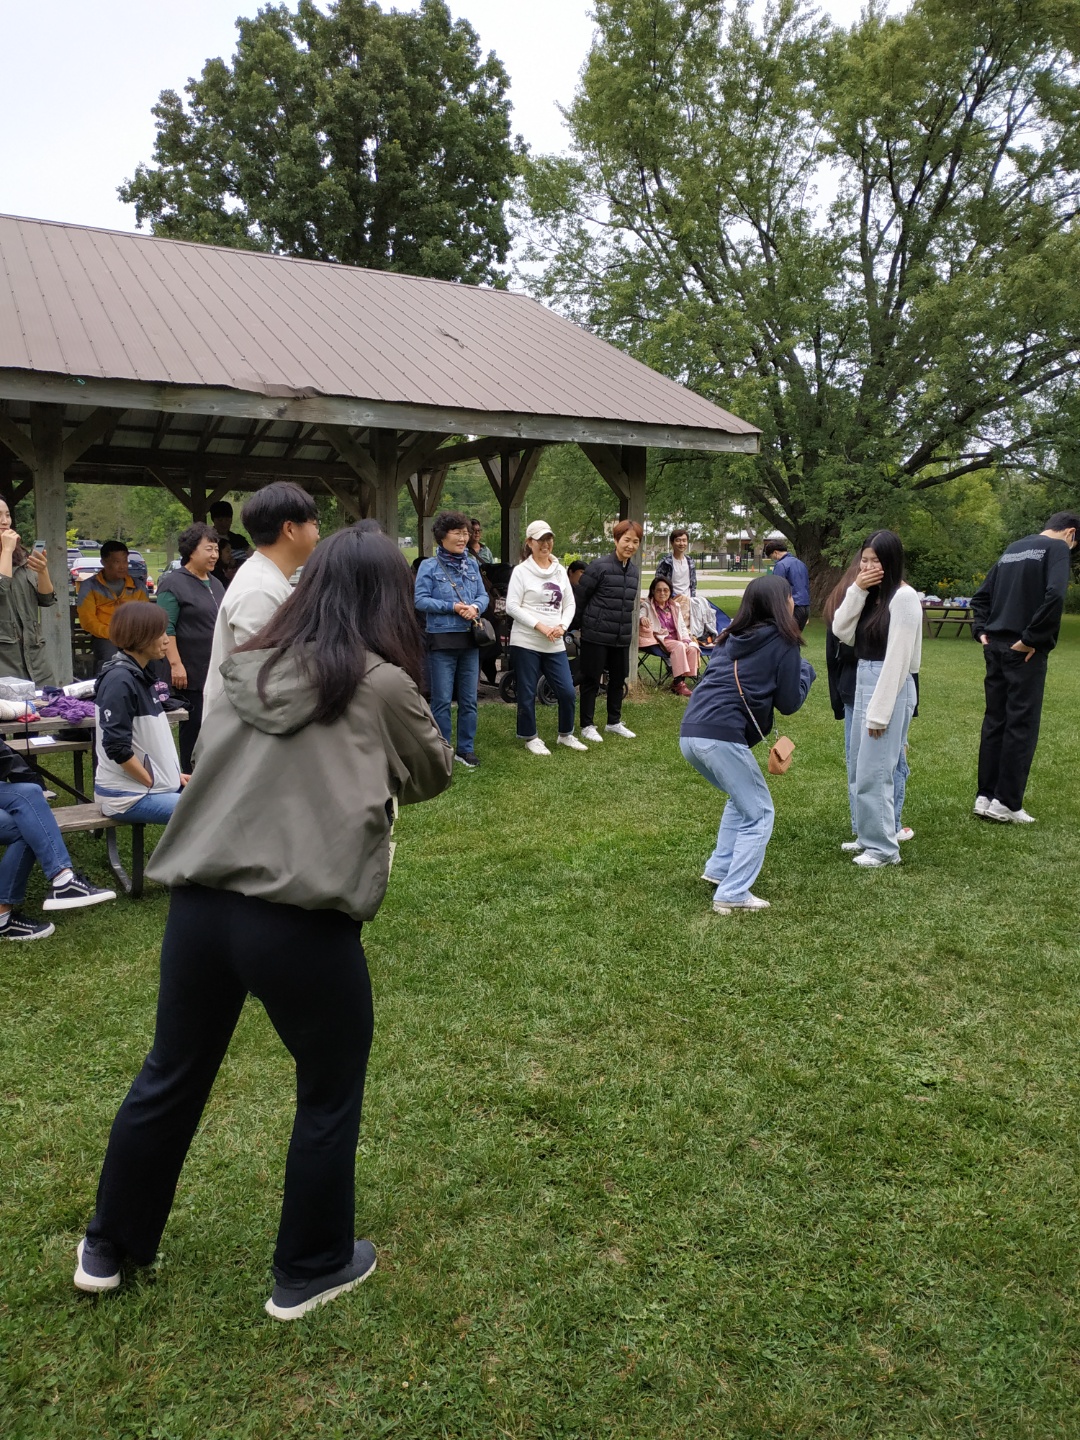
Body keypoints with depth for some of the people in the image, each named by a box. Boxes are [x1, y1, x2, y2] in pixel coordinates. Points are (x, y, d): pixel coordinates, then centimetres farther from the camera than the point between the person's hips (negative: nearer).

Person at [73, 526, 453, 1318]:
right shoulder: (382, 685, -5)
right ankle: (309, 1271, 35)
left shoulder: (250, 669, 9)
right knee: (329, 1095, 18)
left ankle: (110, 1247, 46)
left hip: (199, 904, 6)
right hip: (300, 923, -5)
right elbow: (434, 774, 10)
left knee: (171, 1075, 25)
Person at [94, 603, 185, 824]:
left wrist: (174, 773, 9)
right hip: (128, 795, -9)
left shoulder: (143, 674, 9)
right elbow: (117, 748, -21)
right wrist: (153, 784, -14)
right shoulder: (119, 680, -18)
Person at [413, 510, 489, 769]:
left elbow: (483, 595, 9)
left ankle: (466, 748, 22)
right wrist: (452, 607, -17)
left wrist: (475, 607, -14)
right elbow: (420, 600, -10)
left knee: (469, 699, 10)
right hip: (442, 640, -5)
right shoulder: (429, 566, -4)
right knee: (442, 700, 1)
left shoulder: (472, 564, 9)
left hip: (470, 639, 5)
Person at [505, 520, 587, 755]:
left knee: (568, 692, 4)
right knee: (527, 694, 3)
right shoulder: (521, 571, -5)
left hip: (555, 645, 5)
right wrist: (539, 626, -16)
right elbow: (512, 607, -11)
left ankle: (566, 734, 24)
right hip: (526, 643, -4)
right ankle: (530, 737, 20)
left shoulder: (560, 571, 11)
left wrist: (562, 626, -7)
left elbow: (569, 604, 12)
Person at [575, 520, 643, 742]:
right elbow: (580, 597, -7)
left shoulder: (634, 571, 8)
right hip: (596, 635, -6)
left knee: (618, 679, 16)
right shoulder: (599, 566, -13)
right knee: (591, 681, 4)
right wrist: (586, 622, 3)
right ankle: (587, 726, 16)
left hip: (622, 638, 6)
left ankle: (614, 722, 32)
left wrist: (629, 629, 16)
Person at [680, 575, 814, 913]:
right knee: (759, 814, 7)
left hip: (690, 732, 8)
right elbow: (789, 703, 6)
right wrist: (805, 669, 23)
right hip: (722, 737, -8)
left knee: (742, 799, 28)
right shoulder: (782, 642, 3)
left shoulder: (733, 637, 22)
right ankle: (732, 894, 1)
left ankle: (719, 869, 27)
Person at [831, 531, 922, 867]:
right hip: (864, 681, 9)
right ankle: (868, 836, 28)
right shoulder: (871, 595, 11)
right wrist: (856, 590, -7)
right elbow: (841, 632, 3)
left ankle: (884, 847, 7)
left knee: (873, 771, -5)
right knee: (858, 769, 15)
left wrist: (880, 711, -17)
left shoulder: (903, 597, -13)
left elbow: (897, 657, -17)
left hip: (890, 687, -9)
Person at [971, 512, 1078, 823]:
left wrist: (982, 630, 10)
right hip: (1024, 652, -7)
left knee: (995, 721, 11)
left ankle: (985, 797, 14)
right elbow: (1054, 596, -21)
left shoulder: (1013, 549, 18)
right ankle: (1007, 803, 2)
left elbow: (981, 596, 19)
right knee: (1021, 724, -1)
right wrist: (1031, 638, -16)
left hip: (995, 646, 7)